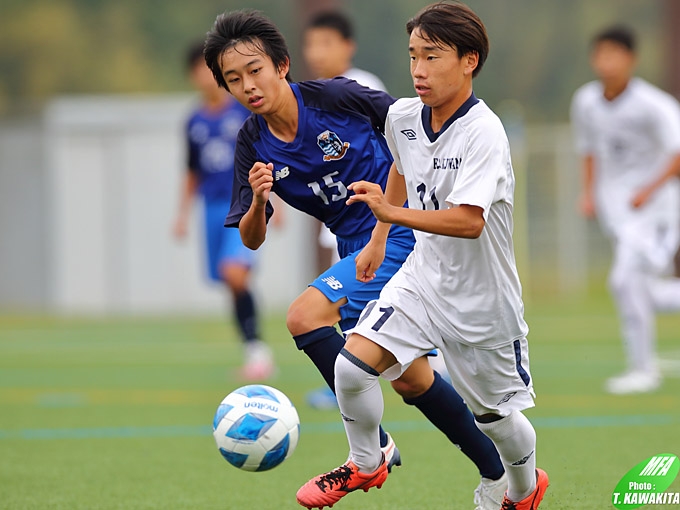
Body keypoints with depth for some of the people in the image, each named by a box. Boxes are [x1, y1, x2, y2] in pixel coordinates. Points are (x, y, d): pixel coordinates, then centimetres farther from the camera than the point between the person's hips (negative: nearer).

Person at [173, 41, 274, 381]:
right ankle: (254, 355, 14)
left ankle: (256, 347, -15)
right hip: (214, 209, 5)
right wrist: (183, 214, 17)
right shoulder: (195, 122, 12)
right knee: (232, 286, 4)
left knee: (235, 273, -24)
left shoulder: (246, 110, -1)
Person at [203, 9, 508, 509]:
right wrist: (258, 199, -18)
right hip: (357, 247, 7)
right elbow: (252, 239, 2)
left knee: (306, 315, -21)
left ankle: (372, 448, -14)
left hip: (400, 230, -7)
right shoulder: (254, 144, 0)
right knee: (410, 379, 6)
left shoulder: (335, 96, -15)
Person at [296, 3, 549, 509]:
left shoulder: (483, 133, -26)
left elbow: (469, 221, -36)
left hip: (481, 298, -5)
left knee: (496, 417, 11)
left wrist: (391, 212, -44)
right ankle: (366, 465, 13)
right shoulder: (403, 116, -5)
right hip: (423, 275, 5)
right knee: (353, 364, -14)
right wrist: (378, 240, 23)